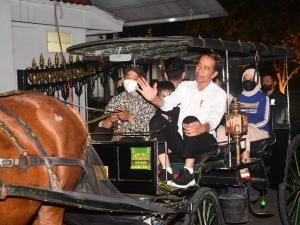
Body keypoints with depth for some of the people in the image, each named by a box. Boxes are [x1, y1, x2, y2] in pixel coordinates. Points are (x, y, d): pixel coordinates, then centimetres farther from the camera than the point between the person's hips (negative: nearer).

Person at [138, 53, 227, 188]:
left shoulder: (219, 94, -1)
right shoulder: (185, 86, 12)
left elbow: (213, 120, -19)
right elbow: (167, 103, -4)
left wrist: (202, 128, -43)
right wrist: (153, 98, -28)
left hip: (205, 140, -4)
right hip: (182, 139, 4)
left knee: (190, 120, -33)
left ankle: (188, 172, -38)